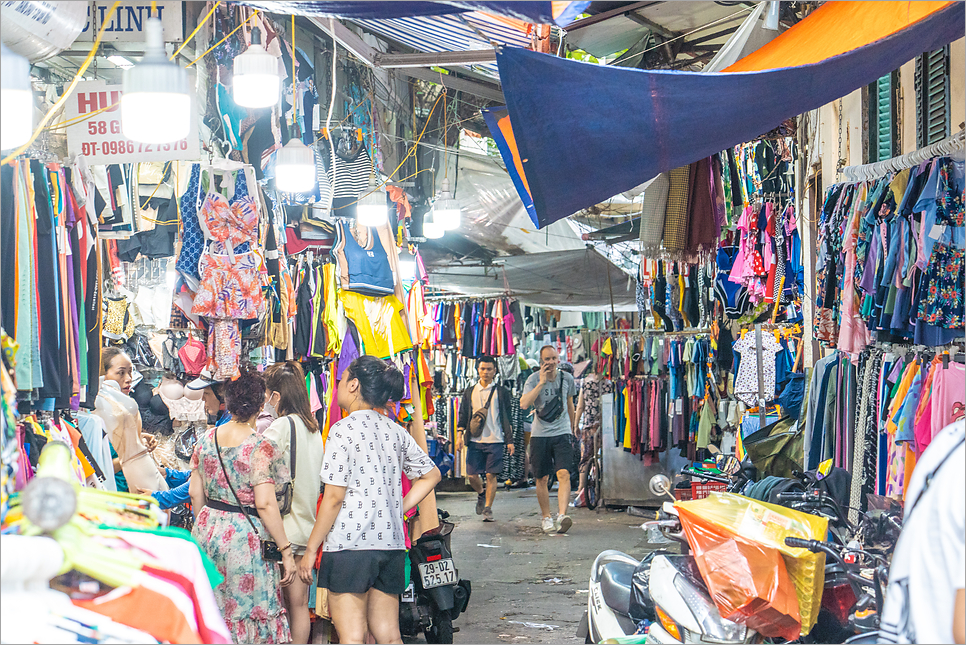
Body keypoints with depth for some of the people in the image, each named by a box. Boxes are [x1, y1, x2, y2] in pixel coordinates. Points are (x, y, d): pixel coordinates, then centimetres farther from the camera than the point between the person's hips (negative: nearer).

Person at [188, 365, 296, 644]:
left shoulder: (206, 439, 4)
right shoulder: (261, 447, -14)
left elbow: (196, 494, 9)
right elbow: (265, 504, -18)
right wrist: (285, 550, -12)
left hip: (208, 533, 6)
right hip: (246, 537, -6)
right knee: (248, 611, 3)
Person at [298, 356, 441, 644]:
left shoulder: (343, 430, -9)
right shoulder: (395, 431, 10)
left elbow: (334, 498, -12)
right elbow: (431, 475, 19)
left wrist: (310, 549, -5)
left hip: (349, 545, -6)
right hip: (391, 544, 7)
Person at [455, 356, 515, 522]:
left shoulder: (501, 392, 6)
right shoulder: (470, 392, 12)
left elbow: (507, 419, 6)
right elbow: (463, 416, 14)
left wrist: (510, 441, 2)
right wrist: (459, 435, 2)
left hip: (495, 441, -2)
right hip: (475, 440, 2)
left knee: (491, 475, -5)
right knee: (472, 476, 0)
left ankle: (488, 509, 3)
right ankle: (481, 494, 31)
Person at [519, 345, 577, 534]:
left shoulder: (567, 379, 5)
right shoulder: (534, 379, -4)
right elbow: (524, 404, -20)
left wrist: (571, 430, 27)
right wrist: (541, 383, -21)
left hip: (562, 433, 1)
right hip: (539, 434, -1)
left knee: (564, 474, -17)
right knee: (542, 478, 5)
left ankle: (562, 515, -26)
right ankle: (546, 518, 19)